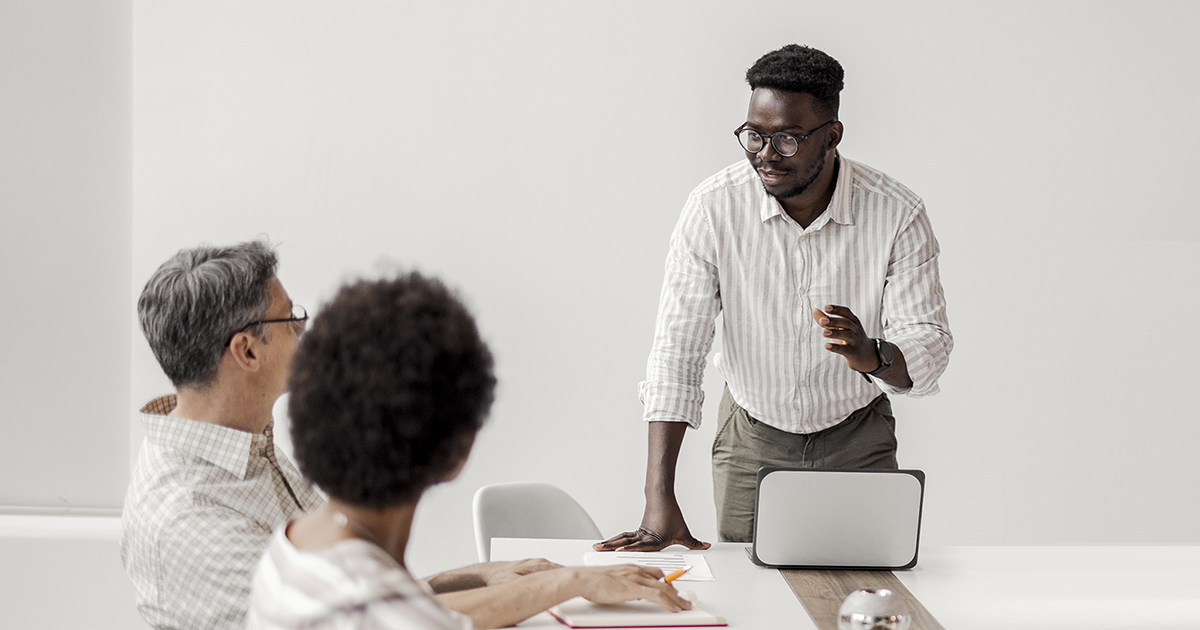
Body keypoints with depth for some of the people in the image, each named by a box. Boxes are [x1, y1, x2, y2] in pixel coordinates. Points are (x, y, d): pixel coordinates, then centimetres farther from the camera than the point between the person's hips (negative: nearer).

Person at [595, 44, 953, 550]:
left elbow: (928, 348, -17)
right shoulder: (714, 208, -19)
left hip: (858, 443, 0)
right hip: (752, 440, 0)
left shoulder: (899, 215, -18)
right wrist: (660, 500, -28)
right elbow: (677, 349, -20)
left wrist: (872, 356, -43)